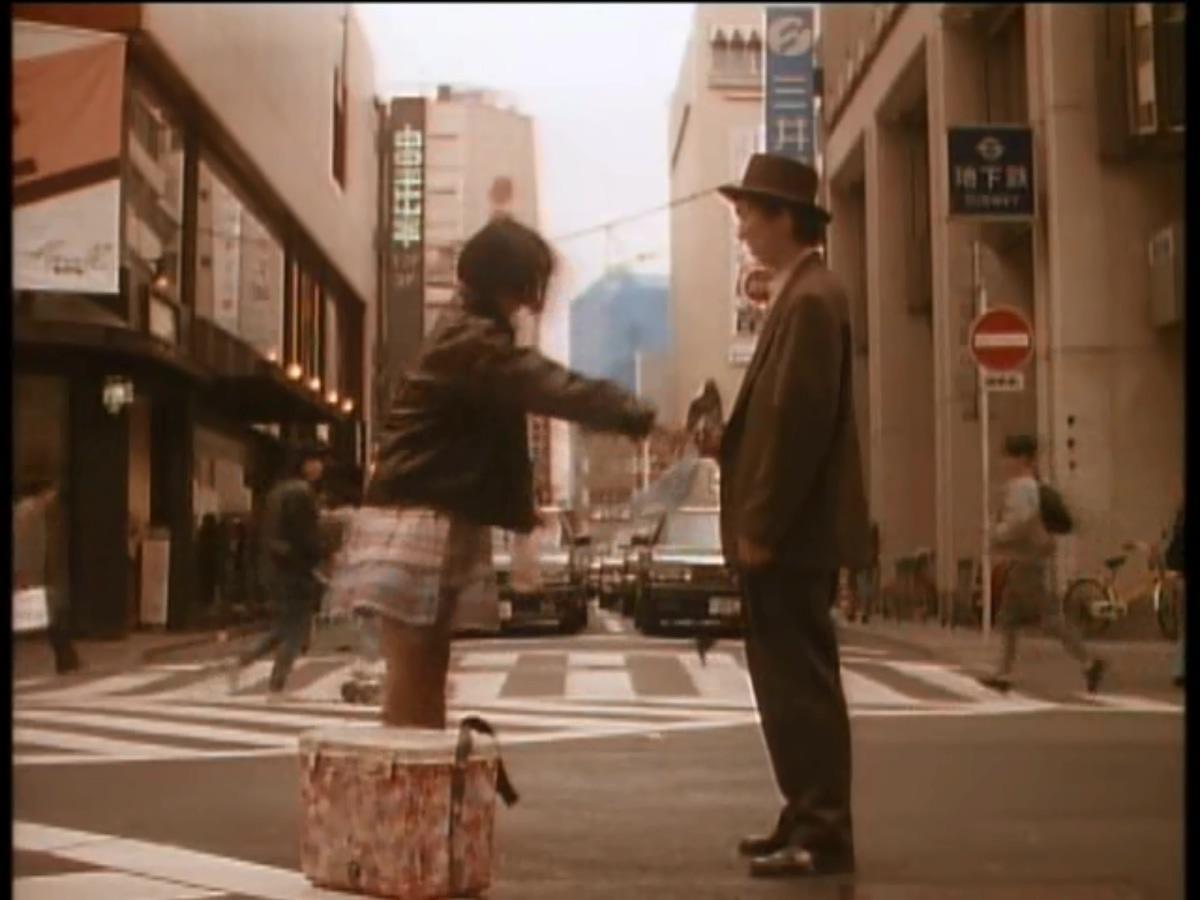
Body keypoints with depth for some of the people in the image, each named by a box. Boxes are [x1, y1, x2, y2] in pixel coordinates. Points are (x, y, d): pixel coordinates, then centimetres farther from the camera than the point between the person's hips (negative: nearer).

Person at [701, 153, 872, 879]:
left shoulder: (811, 299, -15)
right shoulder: (802, 295, 17)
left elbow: (800, 421, -21)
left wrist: (761, 526, -20)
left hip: (789, 534, -10)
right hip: (785, 530, 10)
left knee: (802, 682, -5)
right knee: (790, 680, 14)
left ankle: (824, 834, 1)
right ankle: (808, 819, 22)